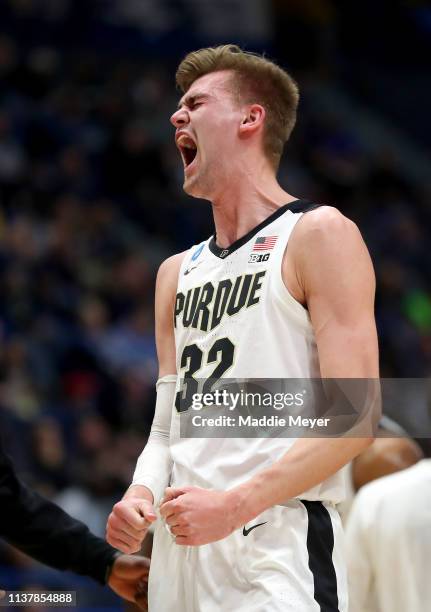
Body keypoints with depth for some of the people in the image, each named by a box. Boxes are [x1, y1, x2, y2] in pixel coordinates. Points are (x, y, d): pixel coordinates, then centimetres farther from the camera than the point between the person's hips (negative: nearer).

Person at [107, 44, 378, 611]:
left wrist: (234, 505, -20)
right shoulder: (177, 273, 19)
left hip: (277, 546, -7)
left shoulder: (319, 235, -3)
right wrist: (140, 493, -2)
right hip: (180, 548, 7)